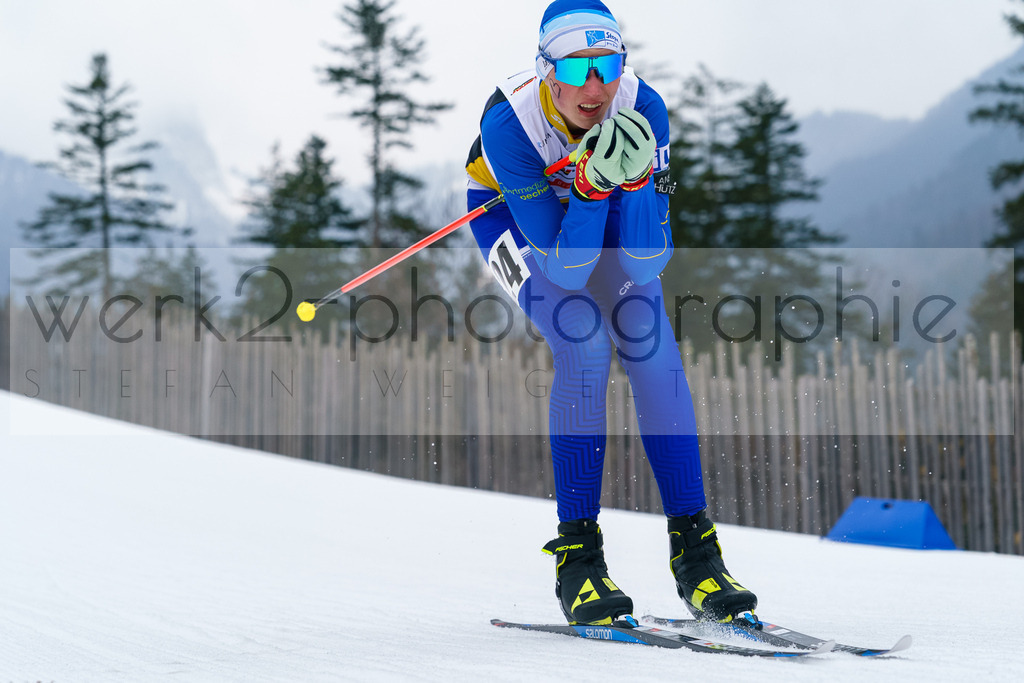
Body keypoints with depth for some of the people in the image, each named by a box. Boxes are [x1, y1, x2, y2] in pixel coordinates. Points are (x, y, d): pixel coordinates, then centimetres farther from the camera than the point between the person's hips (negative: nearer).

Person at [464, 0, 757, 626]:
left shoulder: (642, 109, -30)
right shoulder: (509, 121, -37)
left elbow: (648, 263, -31)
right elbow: (564, 267, -37)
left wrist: (633, 179, -45)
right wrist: (591, 183, -50)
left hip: (612, 211, 3)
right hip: (514, 218, -3)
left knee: (649, 340, -19)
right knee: (584, 342, -26)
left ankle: (694, 549, -13)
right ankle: (577, 557, -18)